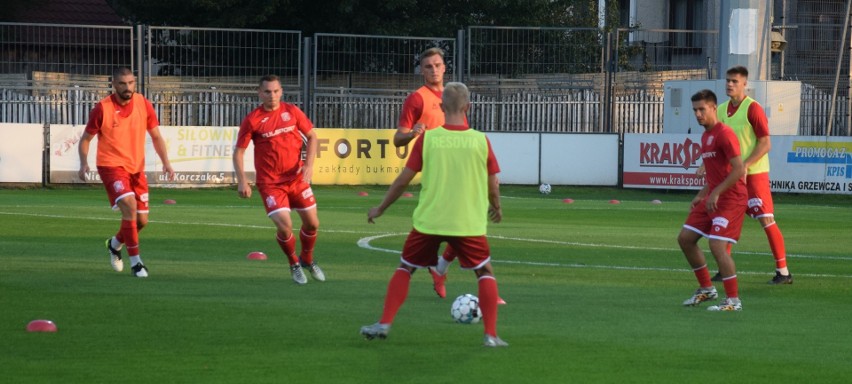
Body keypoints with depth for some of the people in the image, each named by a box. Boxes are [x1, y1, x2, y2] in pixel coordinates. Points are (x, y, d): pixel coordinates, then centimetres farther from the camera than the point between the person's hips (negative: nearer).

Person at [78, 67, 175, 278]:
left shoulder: (144, 104, -2)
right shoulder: (102, 109, -11)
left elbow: (156, 136, 7)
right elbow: (85, 139, 0)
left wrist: (166, 163, -5)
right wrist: (83, 164, -13)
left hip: (136, 168, 5)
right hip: (111, 166, -5)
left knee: (142, 220, 7)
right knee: (129, 207, -24)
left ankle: (115, 244, 37)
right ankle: (135, 262, -16)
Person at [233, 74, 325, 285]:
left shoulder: (292, 111, 0)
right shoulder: (252, 120, -8)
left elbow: (311, 136, 9)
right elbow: (238, 151, -4)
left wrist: (309, 164, -5)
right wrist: (242, 181, -14)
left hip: (297, 178, 3)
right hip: (270, 182, -3)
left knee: (312, 223, 8)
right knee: (284, 226, -17)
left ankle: (307, 259, 38)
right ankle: (294, 264, 12)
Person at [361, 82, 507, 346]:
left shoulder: (427, 139, -5)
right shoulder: (480, 141, -5)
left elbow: (403, 180, -1)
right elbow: (493, 185, 1)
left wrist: (380, 209, 13)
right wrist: (496, 209, 23)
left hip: (428, 222, 0)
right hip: (469, 223, 0)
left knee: (405, 269, 18)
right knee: (485, 273, 15)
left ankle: (384, 324, 12)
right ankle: (491, 335, 7)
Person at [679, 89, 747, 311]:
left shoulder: (724, 134, -15)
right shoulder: (705, 136, 15)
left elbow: (739, 170, -21)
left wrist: (716, 193, -22)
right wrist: (702, 194, 15)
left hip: (731, 199, -10)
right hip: (712, 198, 10)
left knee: (717, 245, -18)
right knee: (685, 239, 9)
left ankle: (733, 301, -11)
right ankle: (706, 289, 20)